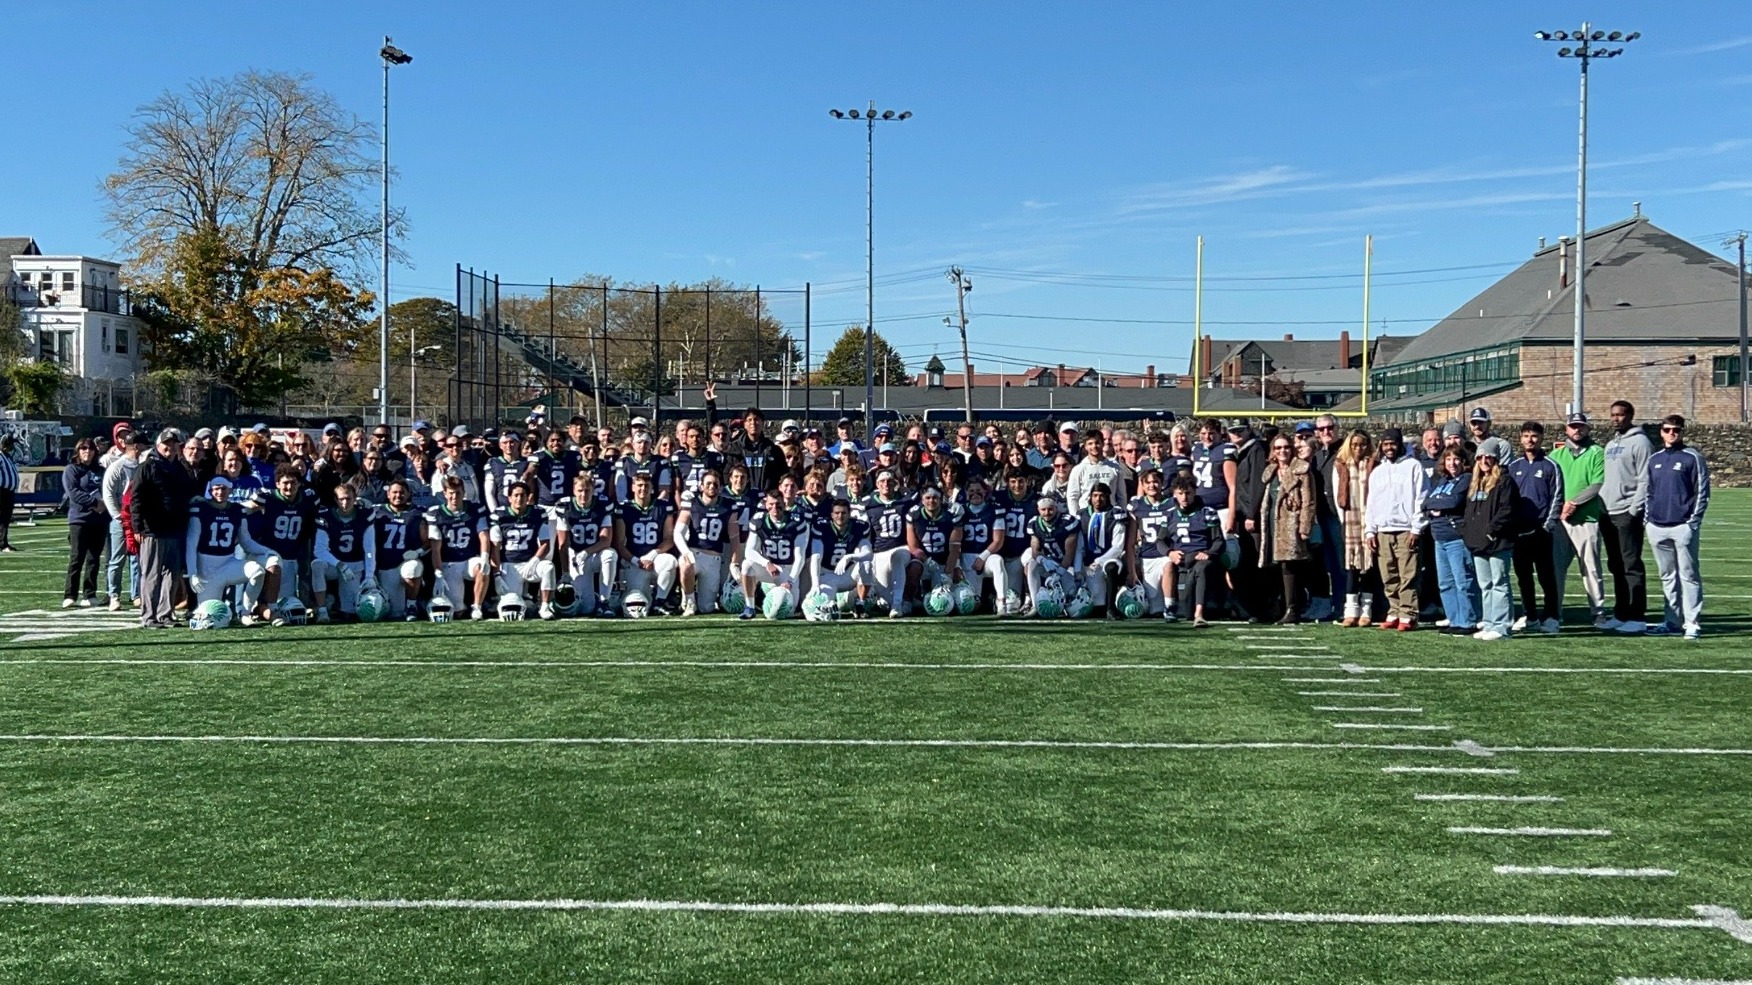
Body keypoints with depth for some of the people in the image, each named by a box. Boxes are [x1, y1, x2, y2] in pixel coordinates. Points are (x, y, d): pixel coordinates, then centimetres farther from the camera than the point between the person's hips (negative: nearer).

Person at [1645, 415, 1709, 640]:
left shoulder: (1692, 457, -1)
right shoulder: (1654, 460, 15)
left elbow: (1702, 491, -4)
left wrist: (1694, 520, -10)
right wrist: (1648, 518, 11)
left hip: (1683, 526, -5)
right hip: (1657, 527, 5)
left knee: (1688, 575, -4)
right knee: (1667, 577, 10)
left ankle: (1692, 623, -2)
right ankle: (1673, 620, 16)